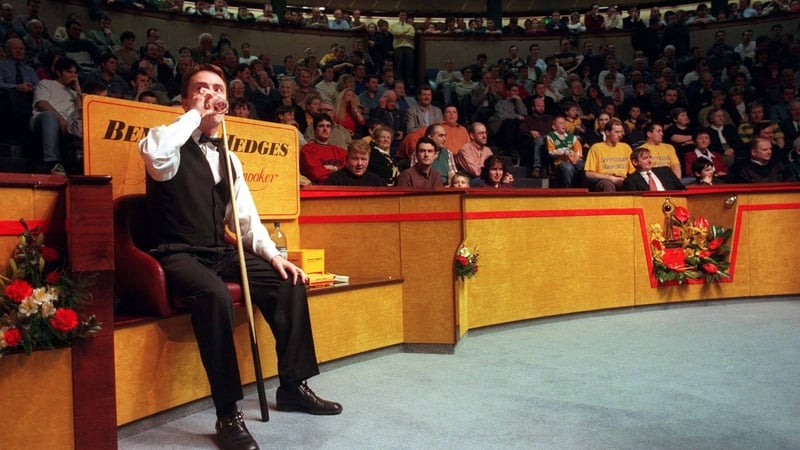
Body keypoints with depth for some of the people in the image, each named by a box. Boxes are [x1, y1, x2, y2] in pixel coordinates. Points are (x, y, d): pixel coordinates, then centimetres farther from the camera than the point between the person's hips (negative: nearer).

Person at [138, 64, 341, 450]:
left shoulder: (228, 159, 16)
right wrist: (195, 115, -17)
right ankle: (228, 414, -27)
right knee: (214, 294, -37)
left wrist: (273, 255, 0)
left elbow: (246, 217, 15)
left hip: (220, 255, 7)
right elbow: (151, 150, -31)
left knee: (289, 282, -7)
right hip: (179, 256, -7)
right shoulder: (175, 148, -4)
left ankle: (293, 387, 5)